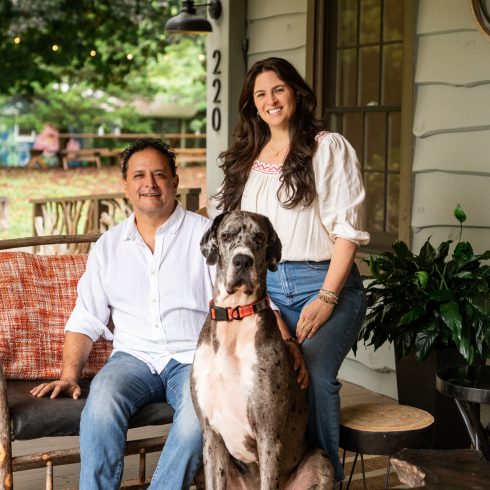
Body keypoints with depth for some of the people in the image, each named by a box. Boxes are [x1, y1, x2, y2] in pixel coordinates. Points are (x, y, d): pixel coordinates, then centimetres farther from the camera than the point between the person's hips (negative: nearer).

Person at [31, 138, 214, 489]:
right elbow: (85, 320, 15)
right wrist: (70, 375, 1)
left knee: (200, 414, -33)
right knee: (102, 403, -30)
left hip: (194, 357, -2)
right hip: (134, 357, 2)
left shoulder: (206, 234, 5)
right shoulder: (108, 246, 15)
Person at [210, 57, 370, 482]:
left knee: (314, 371, -28)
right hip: (262, 288, 4)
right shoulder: (246, 158, 21)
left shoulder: (329, 147, 3)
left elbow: (347, 229, -4)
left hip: (322, 283, -4)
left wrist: (327, 297, -12)